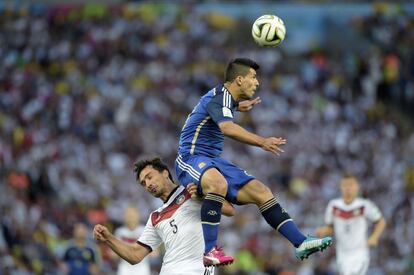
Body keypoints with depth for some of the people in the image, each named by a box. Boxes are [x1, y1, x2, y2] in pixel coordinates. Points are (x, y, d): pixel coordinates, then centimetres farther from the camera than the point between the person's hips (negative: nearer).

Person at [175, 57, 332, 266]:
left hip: (214, 162, 10)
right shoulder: (219, 97, -16)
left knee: (261, 192, 1)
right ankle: (209, 252, -43)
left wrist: (236, 107, 51)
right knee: (219, 184, -41)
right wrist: (261, 142, -47)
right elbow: (227, 128, -38)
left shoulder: (226, 97, 16)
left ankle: (300, 243, 2)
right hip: (192, 157, -10)